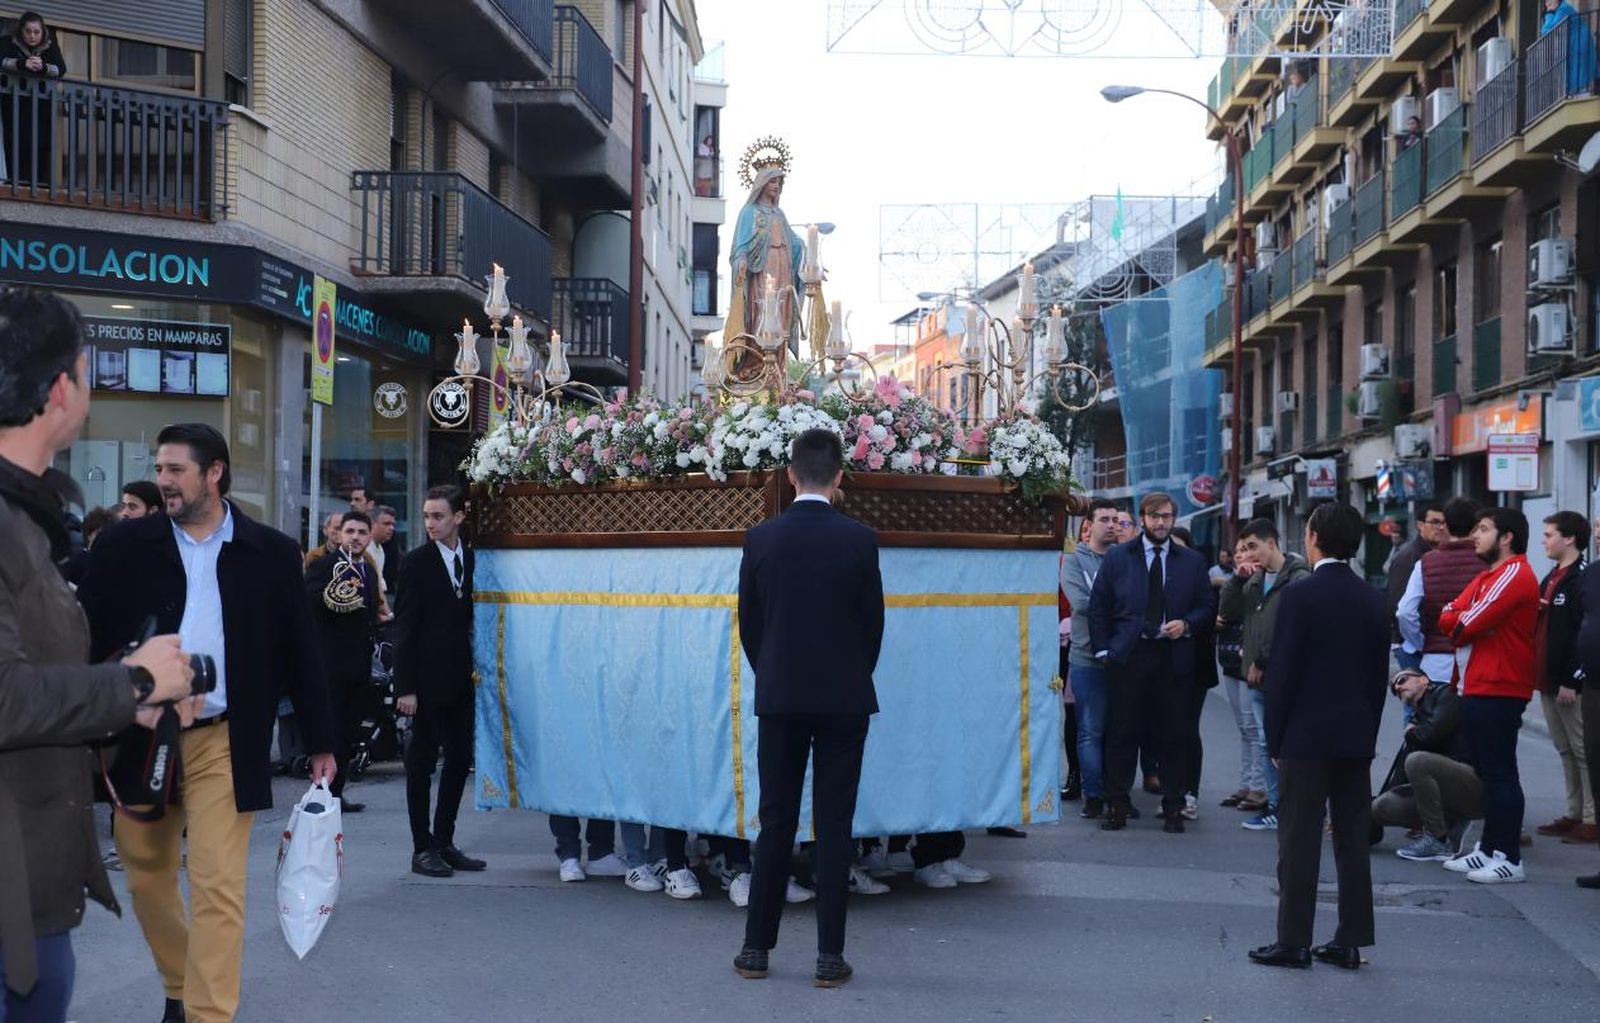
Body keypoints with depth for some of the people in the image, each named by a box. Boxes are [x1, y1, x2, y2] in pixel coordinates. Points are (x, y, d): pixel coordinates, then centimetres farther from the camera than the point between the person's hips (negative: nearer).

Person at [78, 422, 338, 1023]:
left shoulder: (272, 554, 0)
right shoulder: (125, 547, 1)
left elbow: (300, 653, 5)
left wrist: (321, 741, 6)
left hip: (225, 742, -2)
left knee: (218, 887, -7)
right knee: (146, 878, 14)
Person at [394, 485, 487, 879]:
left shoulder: (472, 558, 8)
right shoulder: (418, 562, -5)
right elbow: (404, 627, -7)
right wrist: (405, 687, -12)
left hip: (462, 680, 5)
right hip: (429, 680, -5)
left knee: (460, 758, 9)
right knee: (422, 762, 2)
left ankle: (444, 842, 19)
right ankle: (423, 848, 8)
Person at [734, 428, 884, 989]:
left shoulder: (761, 539, -2)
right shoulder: (859, 539, -7)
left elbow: (748, 624, 4)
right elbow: (873, 621, 0)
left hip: (778, 696, 2)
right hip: (844, 698, -2)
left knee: (776, 822, 10)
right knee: (834, 826, 3)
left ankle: (757, 947, 15)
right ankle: (830, 956, 5)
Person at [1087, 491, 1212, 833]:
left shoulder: (1192, 561, 9)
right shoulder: (1117, 557, 7)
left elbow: (1206, 607, 12)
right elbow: (1097, 606, 7)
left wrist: (1186, 624, -8)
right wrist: (1103, 650, 0)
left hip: (1173, 658, 1)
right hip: (1127, 657, -1)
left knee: (1173, 735, 3)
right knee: (1121, 734, 2)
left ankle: (1173, 808, 12)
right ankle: (1116, 805, 10)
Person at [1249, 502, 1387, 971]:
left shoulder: (1299, 596, -11)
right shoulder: (1373, 600, 6)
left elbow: (1282, 672, -11)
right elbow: (1379, 674, 9)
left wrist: (1275, 739, -3)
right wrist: (1368, 731, 15)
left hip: (1306, 737, -5)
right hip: (1357, 738, 5)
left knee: (1299, 841, 0)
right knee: (1353, 839, 10)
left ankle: (1294, 941, 3)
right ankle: (1350, 940, 14)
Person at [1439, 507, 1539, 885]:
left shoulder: (1514, 574, -11)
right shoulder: (1487, 576, 21)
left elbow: (1473, 621, -18)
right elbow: (1449, 617, 11)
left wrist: (1458, 622, 3)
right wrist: (1463, 623, -9)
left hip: (1498, 690, -10)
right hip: (1477, 687, 10)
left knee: (1500, 773, -7)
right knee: (1487, 771, 14)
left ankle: (1509, 858, -4)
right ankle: (1489, 849, 20)